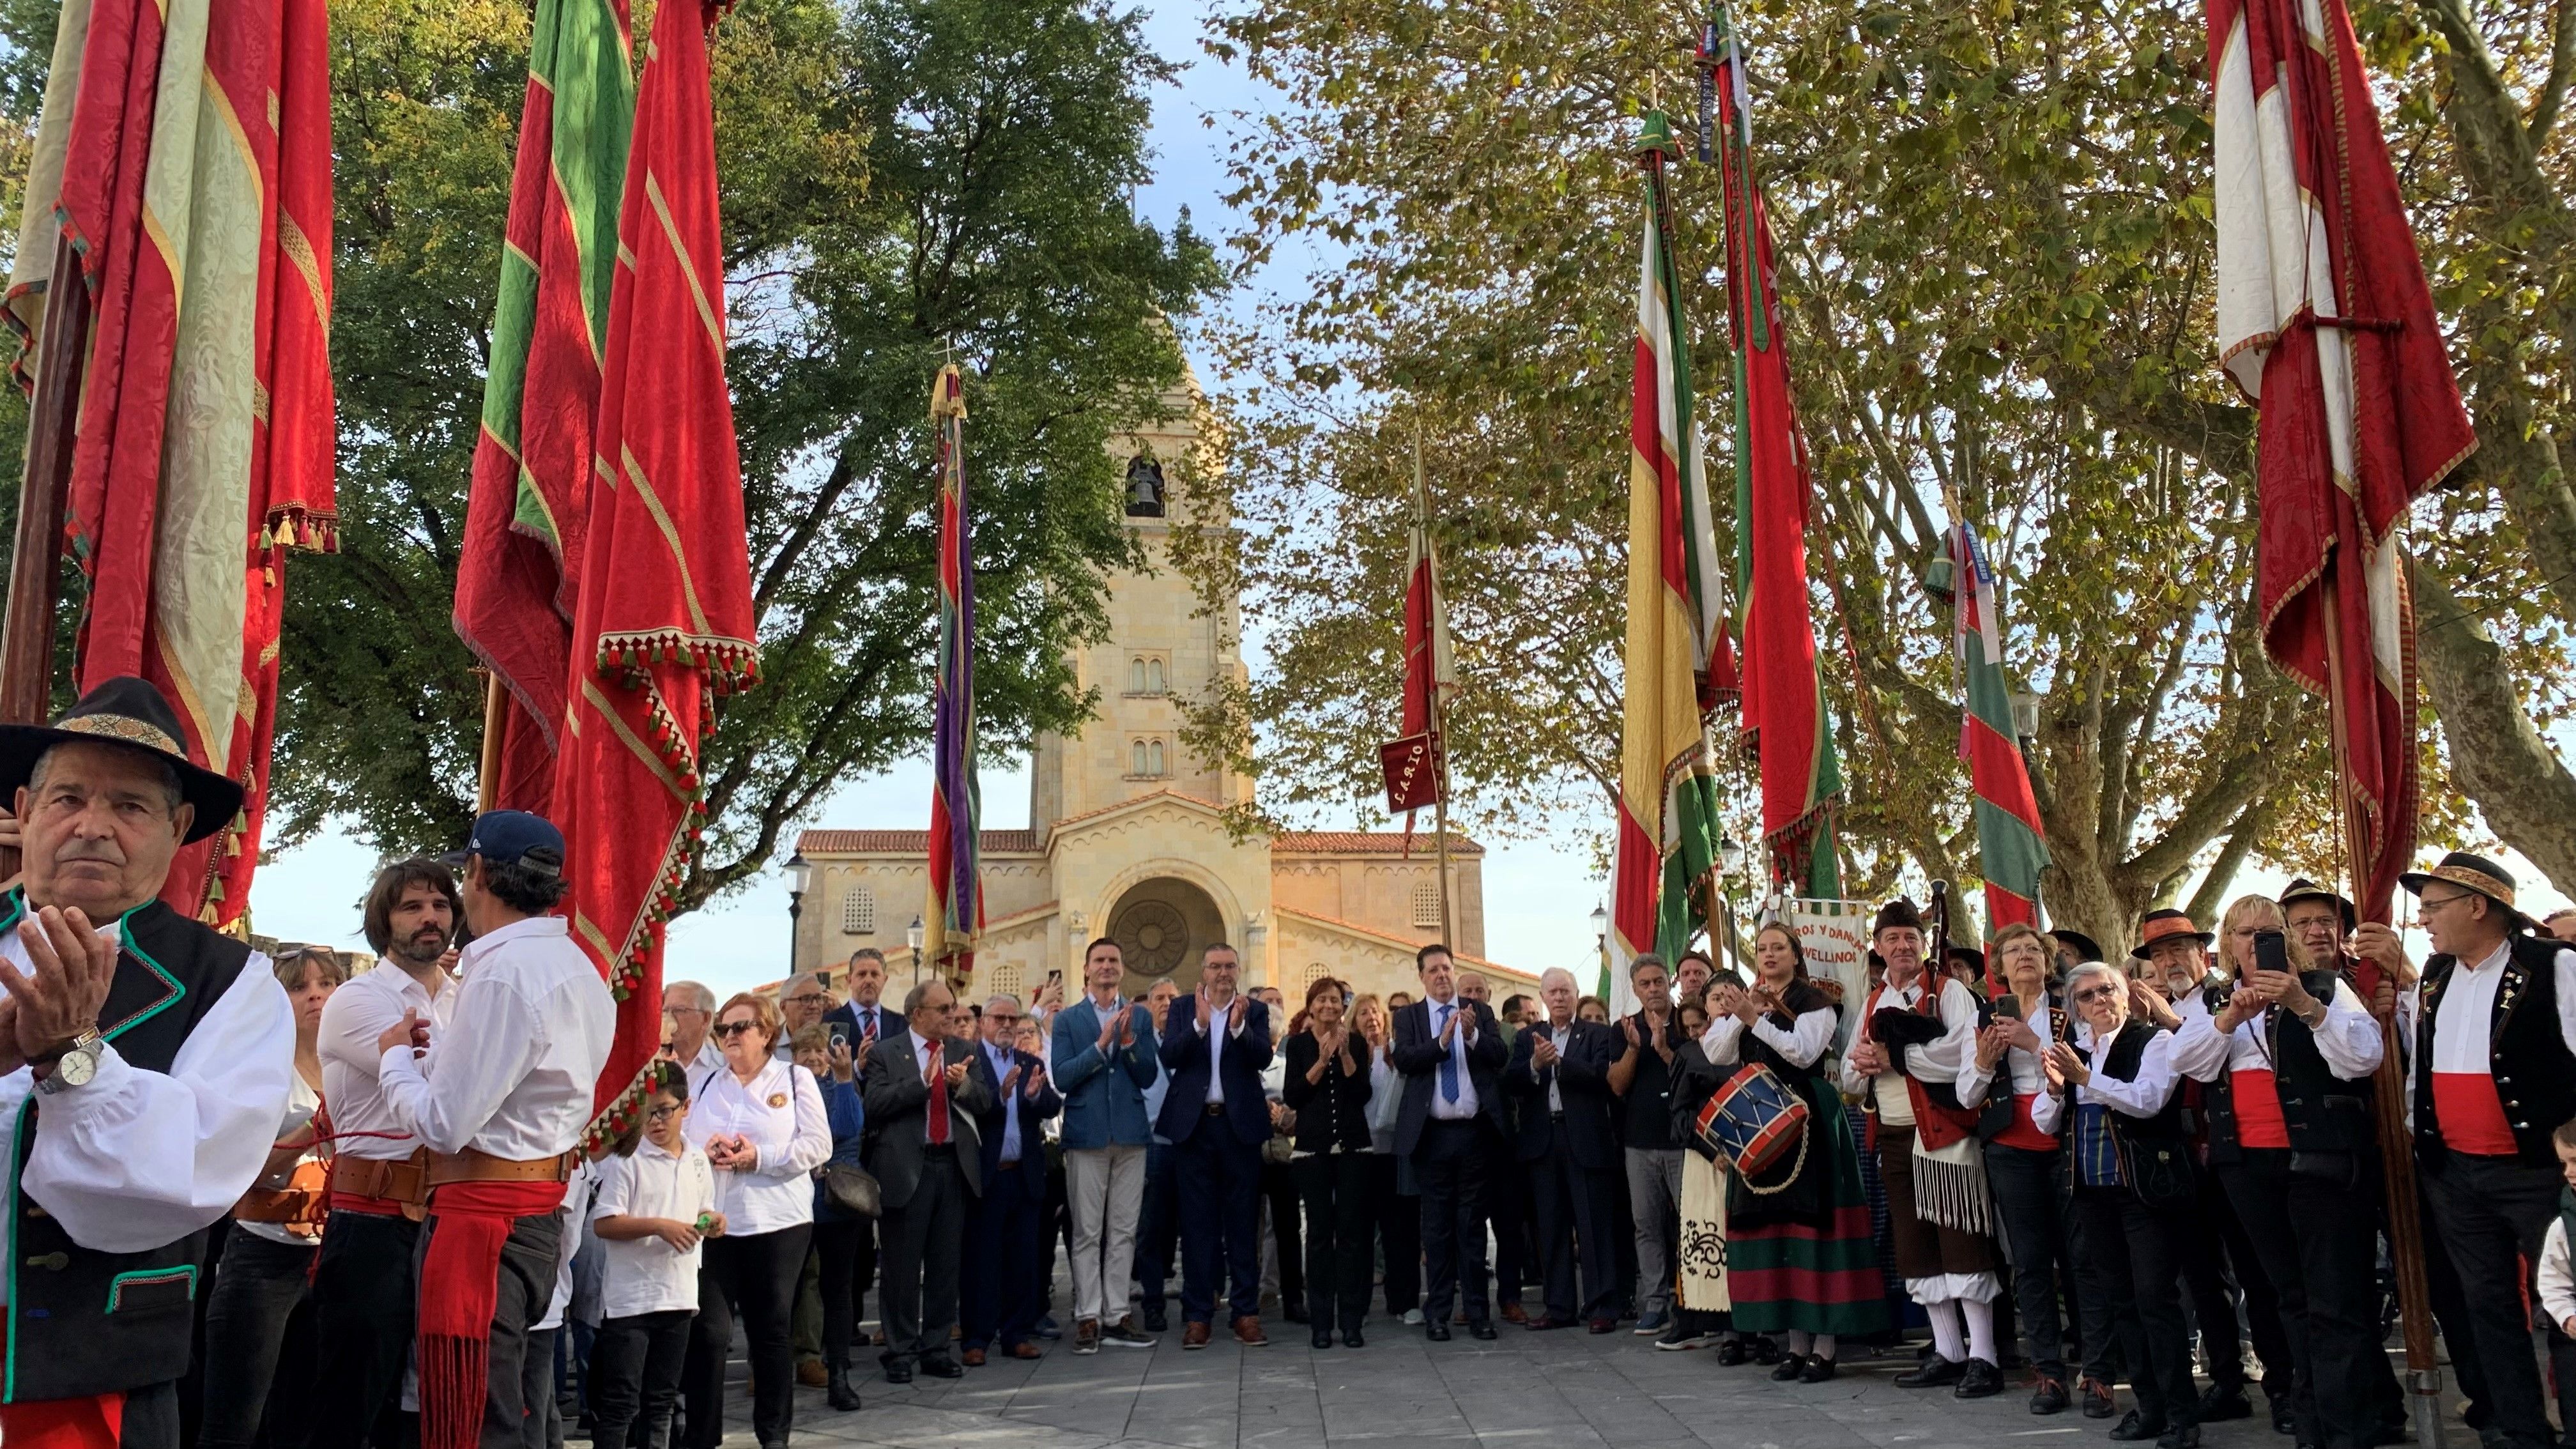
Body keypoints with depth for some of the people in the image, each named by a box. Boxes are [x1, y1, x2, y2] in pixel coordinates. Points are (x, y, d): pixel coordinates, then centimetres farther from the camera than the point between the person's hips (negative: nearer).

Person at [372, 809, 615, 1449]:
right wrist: (437, 1050, 16)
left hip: (483, 1222, -10)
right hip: (543, 1215, 10)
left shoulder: (504, 971, -19)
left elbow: (443, 1126, -18)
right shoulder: (579, 969, 11)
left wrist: (397, 1056, -2)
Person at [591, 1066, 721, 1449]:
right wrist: (658, 1226, -22)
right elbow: (603, 1224, -14)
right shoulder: (626, 1159, -10)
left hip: (679, 1295, 6)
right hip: (629, 1298, -6)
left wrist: (712, 1222, -3)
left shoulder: (697, 1160, 8)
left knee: (662, 1397, 15)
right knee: (619, 1401, -2)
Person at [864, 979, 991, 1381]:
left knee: (946, 1264, 9)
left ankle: (936, 1349, 19)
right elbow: (874, 1104, -12)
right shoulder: (885, 1053, 0)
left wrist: (962, 1083, -15)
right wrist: (923, 1082, -19)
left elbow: (985, 1102, 4)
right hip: (907, 1167, -4)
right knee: (903, 1266, 4)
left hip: (955, 1166, 4)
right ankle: (900, 1352, 14)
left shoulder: (962, 1051, 12)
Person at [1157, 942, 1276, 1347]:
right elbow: (1169, 1057, -9)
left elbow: (1263, 1058, -10)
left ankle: (1246, 1313, 10)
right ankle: (1197, 1315, 10)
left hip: (1241, 1124, 0)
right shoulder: (1183, 1011, 5)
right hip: (1195, 1124, 0)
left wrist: (1239, 1026, -26)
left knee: (1243, 1222, 4)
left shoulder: (1255, 1011, 5)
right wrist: (1199, 1023, -23)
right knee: (1197, 1222, 4)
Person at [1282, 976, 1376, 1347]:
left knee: (1351, 1230, -2)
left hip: (1353, 1145, 1)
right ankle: (1321, 1321, 4)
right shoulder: (1298, 1044, 6)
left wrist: (1345, 1053, -11)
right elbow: (1291, 1097, -3)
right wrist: (1322, 1061, -11)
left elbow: (1363, 1093, -2)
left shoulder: (1356, 1042, 8)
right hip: (1313, 1146, -1)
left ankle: (1351, 1320, 2)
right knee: (1319, 1230, -1)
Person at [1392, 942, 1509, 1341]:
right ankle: (1437, 1313, 12)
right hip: (1432, 1134, -1)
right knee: (1437, 1225, 6)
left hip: (1474, 1132, 1)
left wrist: (1474, 1035, -21)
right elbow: (1403, 1060, -11)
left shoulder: (1480, 1012, 8)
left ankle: (1478, 1312, 12)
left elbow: (1501, 1058, -4)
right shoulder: (1408, 1017, 5)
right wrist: (1442, 1041, -23)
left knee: (1472, 1224, 6)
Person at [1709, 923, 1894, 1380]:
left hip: (1808, 1121, -5)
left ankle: (1826, 1345, -1)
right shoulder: (1747, 1000, 14)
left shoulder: (1812, 1000, -2)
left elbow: (1803, 1051, -16)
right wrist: (1740, 1016, -10)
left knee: (1813, 1222, -5)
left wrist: (1756, 1019, -19)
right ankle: (1797, 1340, 13)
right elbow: (1718, 1056, 4)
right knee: (1776, 1225, 6)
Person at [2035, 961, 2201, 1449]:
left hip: (2147, 1188, -6)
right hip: (2094, 1192, 6)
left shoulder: (2154, 1040, -5)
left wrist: (2086, 1078, -29)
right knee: (2121, 1300, 10)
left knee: (2156, 1298, -8)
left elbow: (2148, 1099, -21)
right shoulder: (2072, 1051, 12)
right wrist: (2055, 1088, -12)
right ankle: (2149, 1405, 19)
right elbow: (2044, 1122, 8)